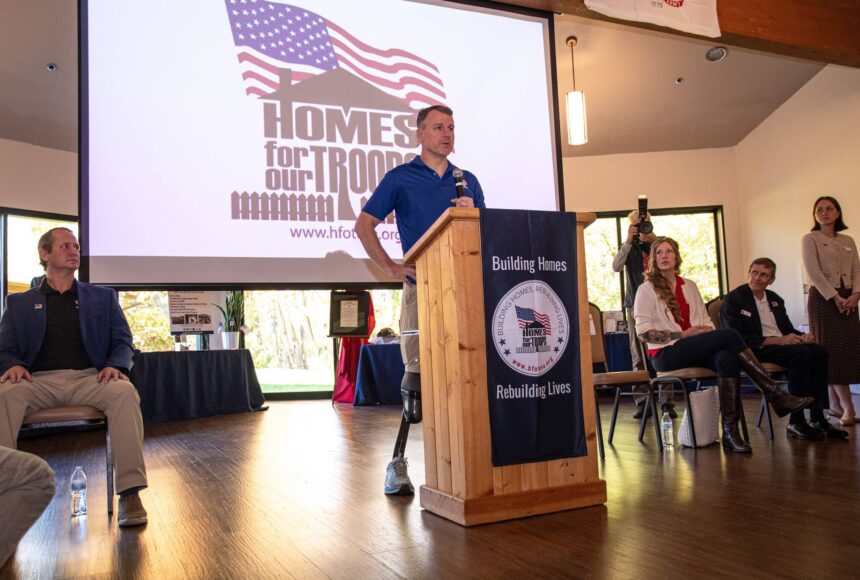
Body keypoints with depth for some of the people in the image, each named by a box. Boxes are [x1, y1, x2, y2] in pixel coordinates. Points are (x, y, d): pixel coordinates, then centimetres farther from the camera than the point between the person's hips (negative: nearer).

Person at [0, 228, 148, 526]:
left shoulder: (103, 297, 22)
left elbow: (122, 341, 15)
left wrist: (115, 366, -8)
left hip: (89, 378, 0)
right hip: (39, 381, 0)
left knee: (125, 392, -34)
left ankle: (130, 492, -34)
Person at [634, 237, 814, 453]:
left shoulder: (689, 286, 20)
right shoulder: (647, 290, 2)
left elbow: (706, 321, 21)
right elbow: (643, 331, -8)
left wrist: (708, 331, -4)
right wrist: (683, 334, -14)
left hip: (694, 350, 5)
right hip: (665, 354, -5)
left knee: (727, 358, -32)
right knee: (729, 335, -26)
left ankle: (730, 430, -34)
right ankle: (776, 396, -22)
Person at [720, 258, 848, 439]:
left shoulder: (775, 300, 19)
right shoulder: (732, 300, -4)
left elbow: (789, 330, 20)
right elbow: (739, 339, -15)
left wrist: (803, 336, -6)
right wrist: (778, 340, -22)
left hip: (783, 344, 7)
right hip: (756, 350, -7)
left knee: (819, 351, -20)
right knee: (801, 353, -29)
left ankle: (817, 418, -18)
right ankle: (795, 423, -25)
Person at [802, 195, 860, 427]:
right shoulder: (810, 239, 2)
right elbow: (813, 272, -9)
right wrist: (835, 297, -16)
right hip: (823, 298, -5)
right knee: (833, 350, -8)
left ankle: (836, 405, 9)